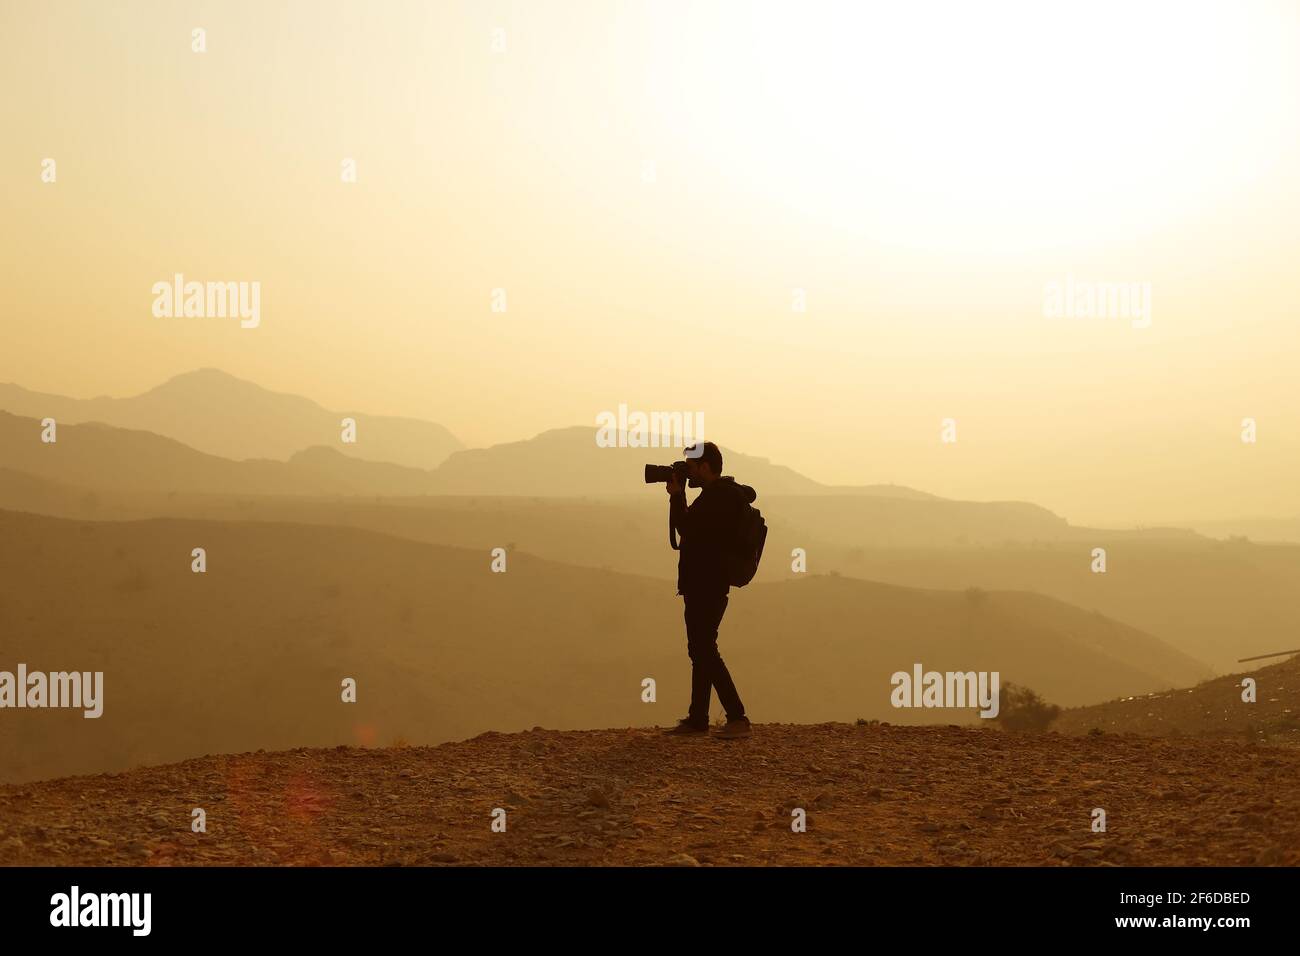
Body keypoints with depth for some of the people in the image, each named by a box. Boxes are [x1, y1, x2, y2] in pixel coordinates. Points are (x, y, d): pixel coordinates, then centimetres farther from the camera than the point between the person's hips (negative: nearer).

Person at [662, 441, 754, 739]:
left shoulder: (721, 496, -16)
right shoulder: (723, 492, 15)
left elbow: (689, 530, -21)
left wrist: (677, 496, -9)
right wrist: (678, 497, 12)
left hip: (708, 587, -11)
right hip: (702, 585, 11)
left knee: (703, 650, -12)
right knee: (701, 650, 13)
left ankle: (738, 719, -13)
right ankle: (697, 720, 18)